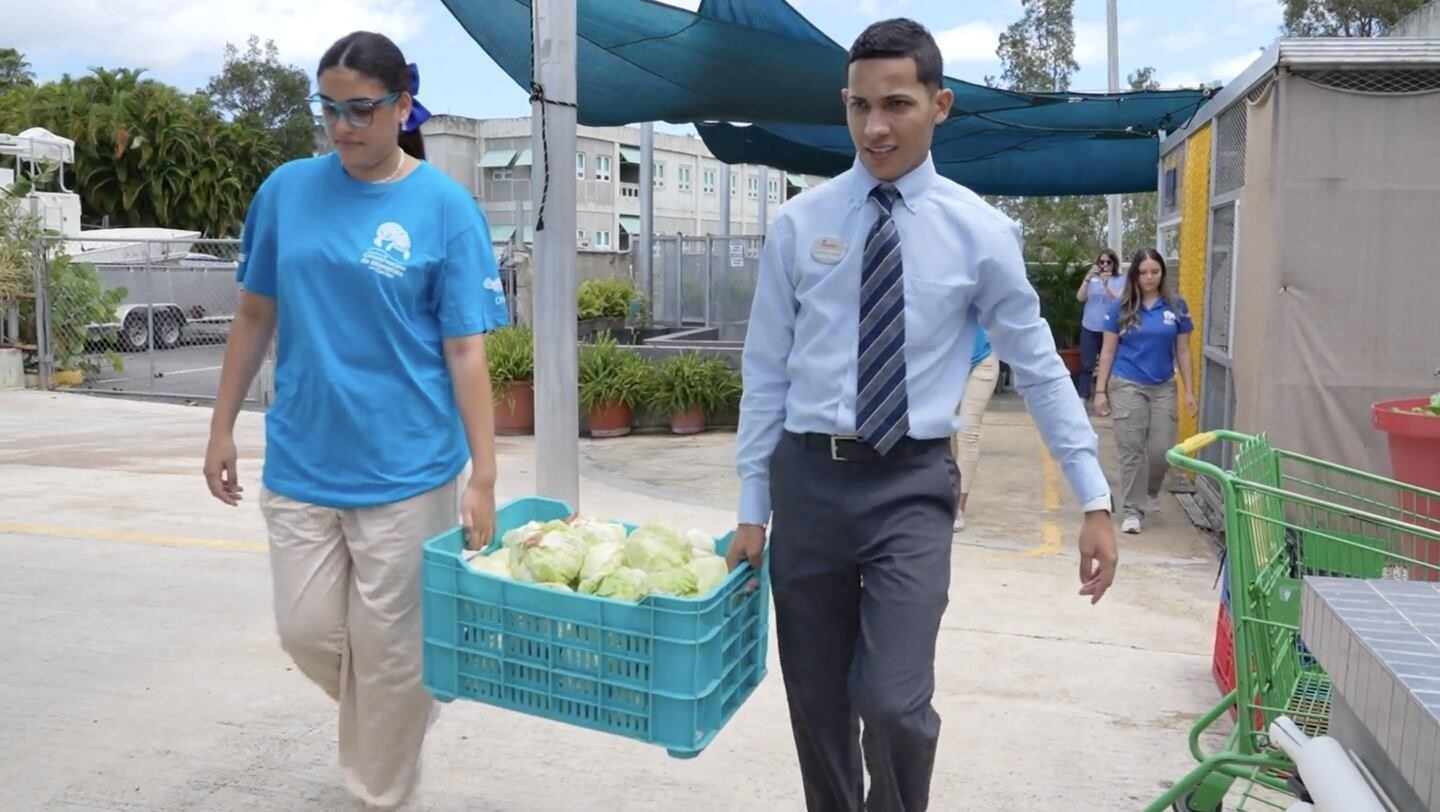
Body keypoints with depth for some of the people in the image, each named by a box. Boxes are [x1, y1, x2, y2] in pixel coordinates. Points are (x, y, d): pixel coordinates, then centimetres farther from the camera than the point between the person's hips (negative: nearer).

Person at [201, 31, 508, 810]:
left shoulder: (446, 208, -8)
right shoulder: (286, 189, 2)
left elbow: (466, 351, -9)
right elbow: (255, 315, 10)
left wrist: (482, 476, -12)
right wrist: (222, 428, 10)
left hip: (407, 471, -3)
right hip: (299, 465, 4)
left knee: (389, 651, 8)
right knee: (308, 632, 13)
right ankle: (385, 720, 44)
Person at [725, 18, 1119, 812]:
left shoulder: (979, 231, -1)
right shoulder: (799, 223, 0)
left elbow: (1039, 368, 3)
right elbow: (765, 371, 3)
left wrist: (1095, 501, 0)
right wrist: (752, 507, 3)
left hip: (912, 485, -1)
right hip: (809, 479, 2)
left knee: (897, 703, -11)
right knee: (817, 705, 11)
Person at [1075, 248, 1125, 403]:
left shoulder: (1121, 280, -1)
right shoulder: (1092, 278, 4)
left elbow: (1119, 300, -12)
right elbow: (1080, 298, -5)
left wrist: (1106, 284, -26)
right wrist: (1088, 278, -17)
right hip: (1089, 328, 1)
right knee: (1086, 365, 0)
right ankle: (1082, 399, 2)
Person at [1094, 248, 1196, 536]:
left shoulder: (1176, 306, 1)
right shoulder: (1121, 307, -2)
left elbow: (1182, 351, 7)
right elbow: (1108, 351, 2)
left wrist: (1189, 390, 5)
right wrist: (1101, 391, -1)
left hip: (1163, 387, 2)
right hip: (1127, 386, -1)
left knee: (1162, 450, 2)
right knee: (1132, 450, -1)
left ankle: (1150, 492, 31)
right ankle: (1133, 510, 8)